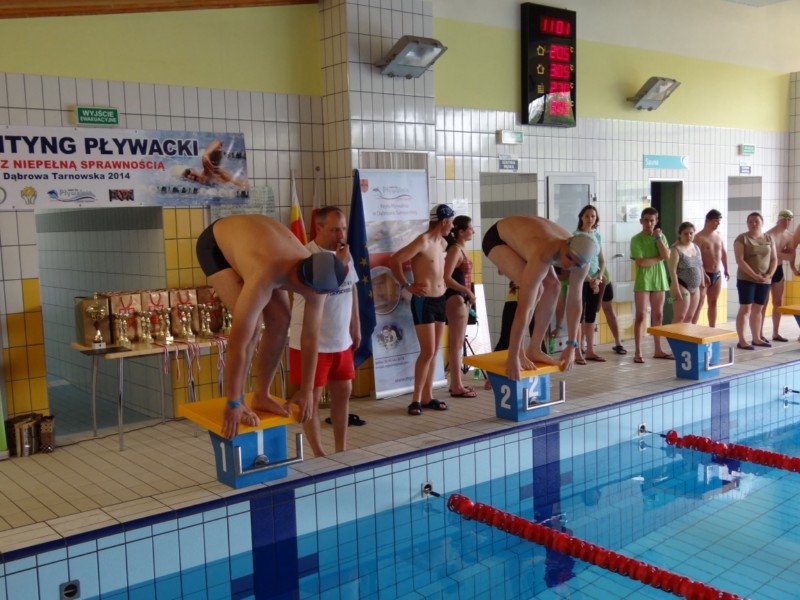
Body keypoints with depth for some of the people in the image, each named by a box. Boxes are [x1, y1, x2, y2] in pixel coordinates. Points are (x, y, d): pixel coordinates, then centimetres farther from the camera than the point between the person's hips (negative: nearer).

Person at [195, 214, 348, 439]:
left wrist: (307, 390, -9)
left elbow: (311, 336, -14)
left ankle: (262, 396, 11)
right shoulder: (264, 279, -45)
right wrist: (232, 404, -32)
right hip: (215, 245, -6)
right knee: (251, 324, -21)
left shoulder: (315, 276, -25)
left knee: (280, 321, -4)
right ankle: (239, 401, -5)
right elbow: (238, 342, -40)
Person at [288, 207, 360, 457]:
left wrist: (356, 327, 16)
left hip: (341, 340, 7)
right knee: (312, 398, 4)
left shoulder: (345, 255, 7)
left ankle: (341, 450, 26)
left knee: (343, 392, 13)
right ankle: (319, 455, 15)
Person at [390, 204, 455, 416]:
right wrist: (407, 285, -16)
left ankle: (428, 396, 17)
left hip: (440, 301, 8)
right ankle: (416, 399, 0)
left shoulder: (442, 243, 11)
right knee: (427, 352, -9)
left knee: (434, 352, 10)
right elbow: (394, 261, -19)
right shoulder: (422, 242, -15)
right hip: (423, 302, -8)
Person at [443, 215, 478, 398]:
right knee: (456, 344, -4)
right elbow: (447, 278, -22)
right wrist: (467, 291, -19)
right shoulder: (455, 250, -14)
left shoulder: (461, 249, 14)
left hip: (461, 298, 10)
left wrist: (467, 295, 7)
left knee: (458, 343, 14)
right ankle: (456, 387, 1)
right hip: (455, 299, -10)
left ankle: (457, 383, 21)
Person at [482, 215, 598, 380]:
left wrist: (571, 346, -13)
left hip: (520, 236, 7)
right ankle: (517, 352, -12)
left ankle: (534, 349, 3)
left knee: (552, 285, -5)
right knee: (535, 289, -24)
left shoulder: (580, 257, -22)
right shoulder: (542, 256, -43)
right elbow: (523, 308, -43)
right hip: (497, 238, -7)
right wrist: (512, 357, -40)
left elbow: (575, 301, -12)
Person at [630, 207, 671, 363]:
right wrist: (659, 258, -7)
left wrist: (658, 238, -8)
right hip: (643, 281, -5)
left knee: (658, 316, 10)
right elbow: (640, 262, -17)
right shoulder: (636, 239, -6)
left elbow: (667, 256, -5)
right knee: (641, 316, -5)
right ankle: (638, 352, -2)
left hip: (659, 280, 5)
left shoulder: (661, 236, 9)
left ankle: (658, 350, 18)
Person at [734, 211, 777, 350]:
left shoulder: (769, 239, 10)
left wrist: (769, 274, -7)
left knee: (757, 309, 11)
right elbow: (739, 260, -13)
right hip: (746, 279, -5)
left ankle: (756, 338, 19)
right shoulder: (742, 238, -5)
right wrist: (754, 275, -19)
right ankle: (742, 341, -4)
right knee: (745, 309, -6)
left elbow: (774, 259, 10)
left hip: (764, 280, 5)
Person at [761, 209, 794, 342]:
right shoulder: (770, 235, -17)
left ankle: (776, 333, 17)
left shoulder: (790, 236, 6)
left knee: (778, 303, 9)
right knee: (763, 303, -6)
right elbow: (773, 254, -23)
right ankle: (760, 335, -2)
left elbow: (791, 256, 3)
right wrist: (785, 253, -9)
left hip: (779, 270, 8)